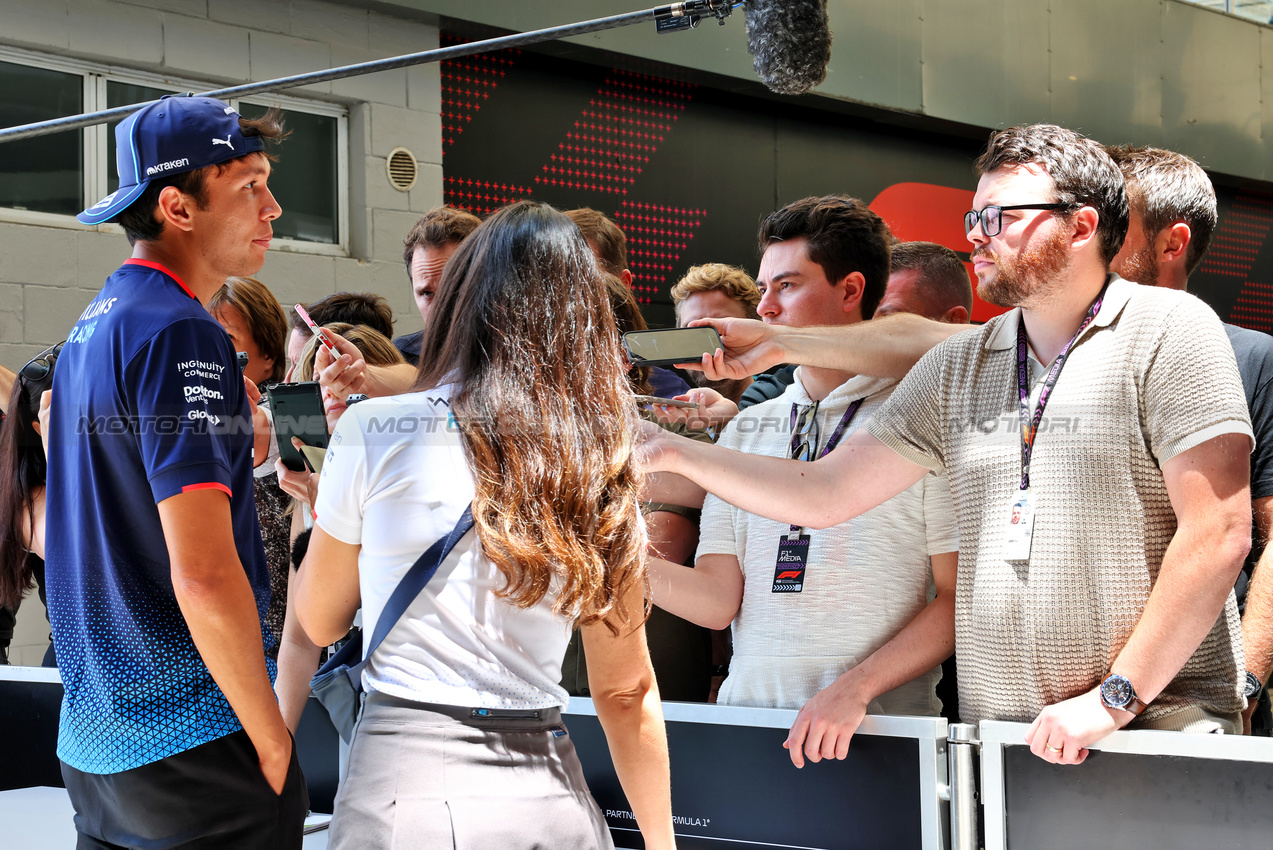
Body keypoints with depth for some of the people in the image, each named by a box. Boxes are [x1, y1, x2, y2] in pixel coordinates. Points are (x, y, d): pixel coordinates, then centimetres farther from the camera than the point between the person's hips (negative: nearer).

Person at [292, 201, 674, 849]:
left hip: (407, 782, -3)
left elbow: (320, 622, 8)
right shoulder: (599, 468, 3)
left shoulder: (373, 430, -5)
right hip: (550, 795, 3)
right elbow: (627, 690, 7)